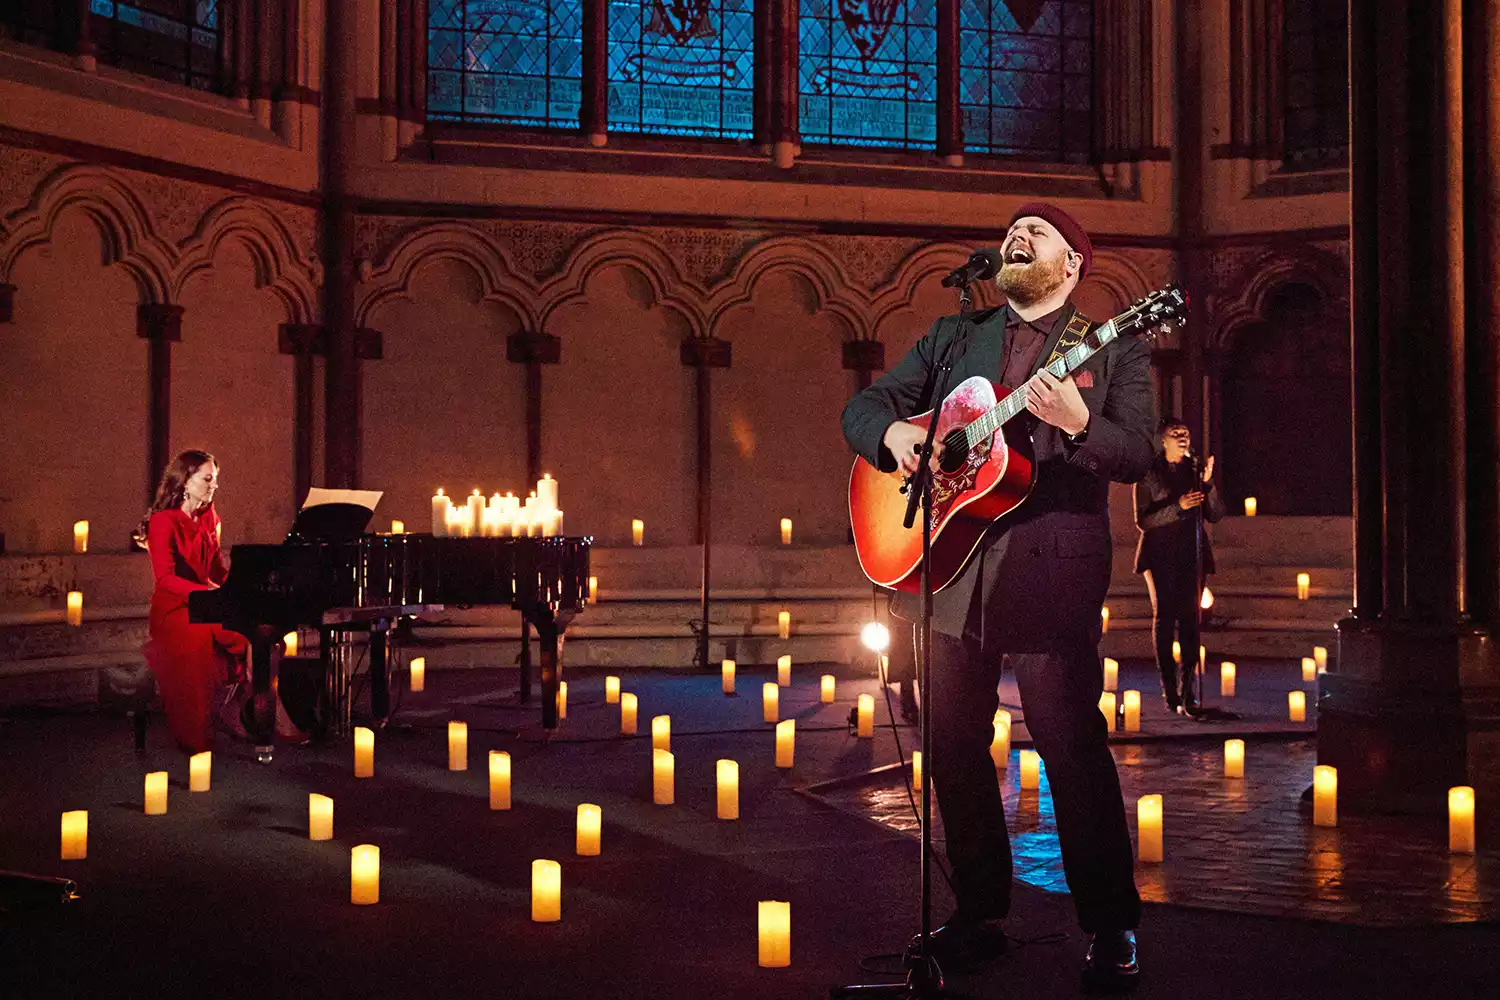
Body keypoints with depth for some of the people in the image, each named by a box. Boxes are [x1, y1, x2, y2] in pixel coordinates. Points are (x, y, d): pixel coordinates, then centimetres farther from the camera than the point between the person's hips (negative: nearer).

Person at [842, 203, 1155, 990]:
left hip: (1050, 569, -4)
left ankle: (1111, 927, 6)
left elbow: (1139, 454, -6)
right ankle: (978, 916, 23)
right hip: (949, 567, 5)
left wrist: (1077, 424, -26)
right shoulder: (952, 336, 16)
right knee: (954, 748, 9)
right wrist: (891, 433, -7)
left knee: (1072, 746, -7)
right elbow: (864, 406, 16)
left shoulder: (1112, 348, 5)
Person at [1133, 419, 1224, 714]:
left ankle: (1187, 690, -3)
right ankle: (1169, 687, -2)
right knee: (1164, 615, -7)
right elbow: (1142, 521, -6)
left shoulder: (1195, 470, 12)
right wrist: (1178, 507, -17)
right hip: (1161, 554, -3)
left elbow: (1216, 515, 5)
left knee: (1189, 618, -2)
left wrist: (1208, 483, -10)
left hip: (1192, 554, 3)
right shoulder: (1149, 473, 2)